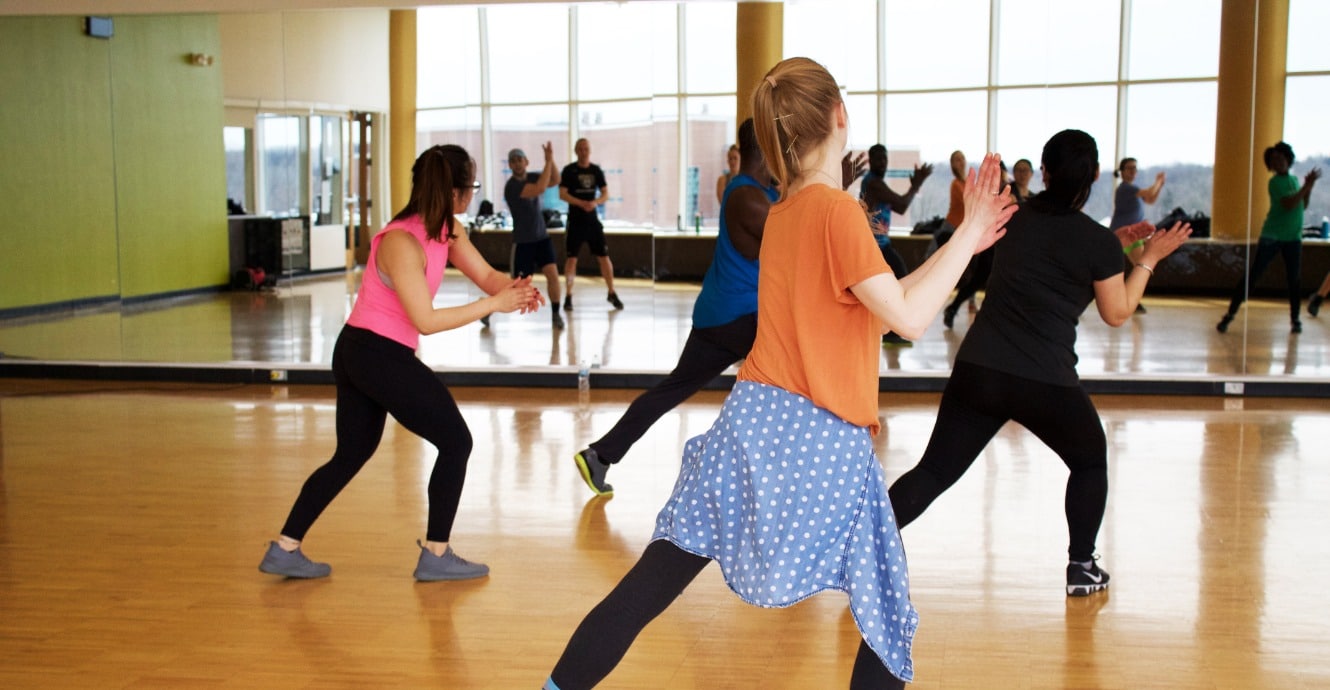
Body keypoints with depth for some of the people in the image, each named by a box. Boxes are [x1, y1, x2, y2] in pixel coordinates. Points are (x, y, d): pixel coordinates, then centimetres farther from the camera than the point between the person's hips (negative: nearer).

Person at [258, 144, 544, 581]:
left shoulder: (445, 230, 3)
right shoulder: (402, 242, -23)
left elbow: (485, 274, 1)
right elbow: (425, 321, -25)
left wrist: (516, 289, -20)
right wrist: (493, 304, -25)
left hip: (358, 353, 9)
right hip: (379, 357, -9)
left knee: (351, 454, 17)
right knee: (456, 442, 2)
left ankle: (284, 549, 20)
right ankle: (435, 557, 10)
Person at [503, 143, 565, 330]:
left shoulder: (532, 177, 3)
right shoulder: (512, 186, -20)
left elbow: (555, 181, -10)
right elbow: (540, 189, -32)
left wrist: (551, 159, -22)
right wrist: (548, 161, -28)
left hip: (542, 236, 5)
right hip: (523, 241, -5)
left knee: (552, 273, -11)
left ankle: (555, 314, 3)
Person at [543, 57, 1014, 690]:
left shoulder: (780, 213, 13)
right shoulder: (838, 209, -12)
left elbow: (872, 308, 17)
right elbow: (907, 318, -15)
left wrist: (959, 246, 19)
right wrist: (968, 236, -7)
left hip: (752, 420, 7)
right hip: (822, 445, -7)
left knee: (655, 580, 9)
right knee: (888, 618, 12)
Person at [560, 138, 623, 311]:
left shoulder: (596, 170, 5)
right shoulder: (569, 170, -4)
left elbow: (606, 194, 5)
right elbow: (562, 194, -10)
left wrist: (595, 202, -16)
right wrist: (582, 203, -22)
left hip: (592, 219, 3)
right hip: (575, 220, -3)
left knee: (604, 256, 3)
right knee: (571, 258, -3)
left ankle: (612, 293, 15)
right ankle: (568, 296, 6)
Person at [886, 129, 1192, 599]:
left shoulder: (1017, 218, 8)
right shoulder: (1097, 241, -6)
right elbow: (1117, 314, 6)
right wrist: (1148, 258, 16)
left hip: (977, 370, 4)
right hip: (1046, 383, -3)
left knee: (935, 470, 6)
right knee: (1090, 461, 24)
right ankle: (1082, 568, 25)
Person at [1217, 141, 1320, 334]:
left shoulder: (1294, 180, 13)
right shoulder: (1275, 182, -9)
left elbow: (1302, 206, 16)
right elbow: (1289, 205, -21)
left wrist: (1308, 187, 2)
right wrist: (1307, 186, -18)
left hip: (1293, 238, 6)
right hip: (1272, 236, -6)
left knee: (1294, 279, 3)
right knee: (1251, 276, -7)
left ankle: (1295, 319, 15)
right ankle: (1230, 315, -4)